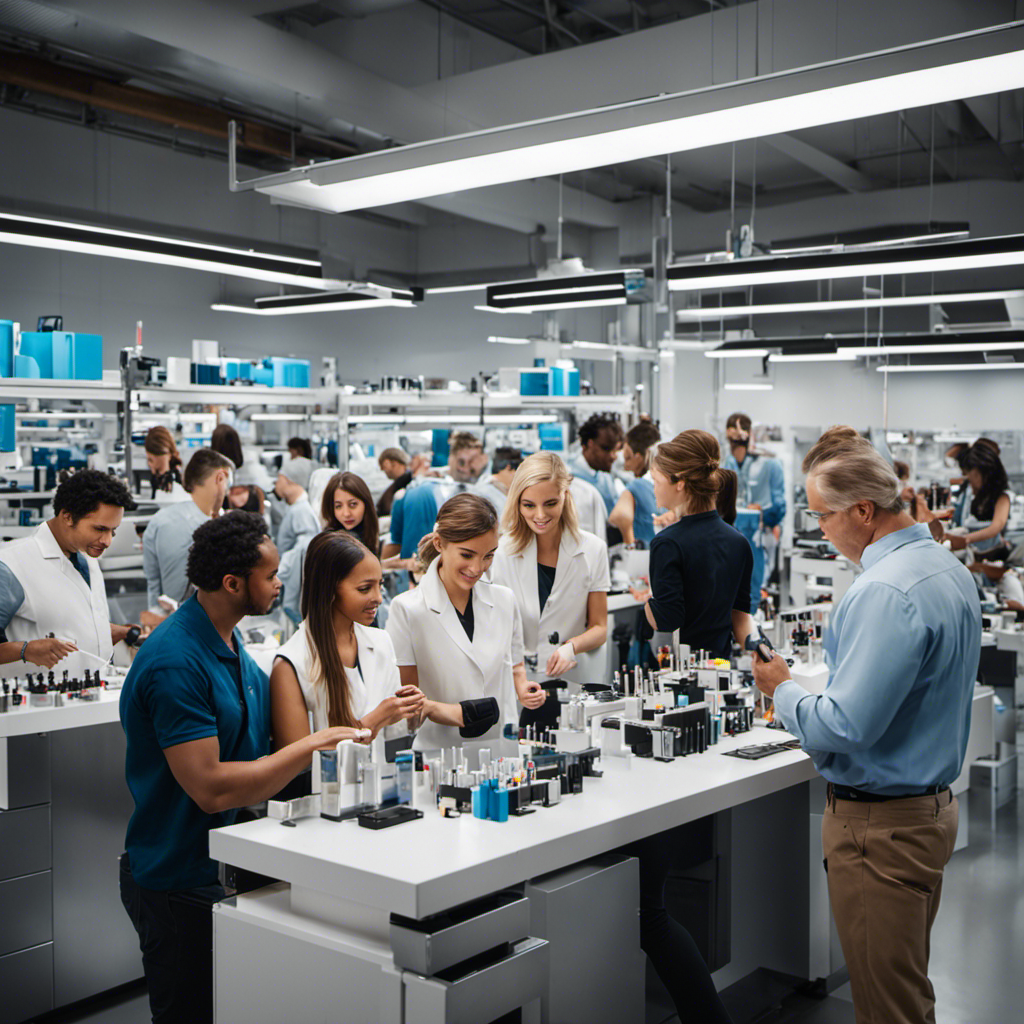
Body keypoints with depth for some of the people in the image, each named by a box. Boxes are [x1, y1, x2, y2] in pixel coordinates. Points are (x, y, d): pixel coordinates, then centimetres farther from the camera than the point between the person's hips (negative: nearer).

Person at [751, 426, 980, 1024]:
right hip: (934, 807, 10)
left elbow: (842, 728, -28)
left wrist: (781, 690, -10)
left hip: (880, 827, -10)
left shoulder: (885, 593, -25)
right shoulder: (950, 569, 7)